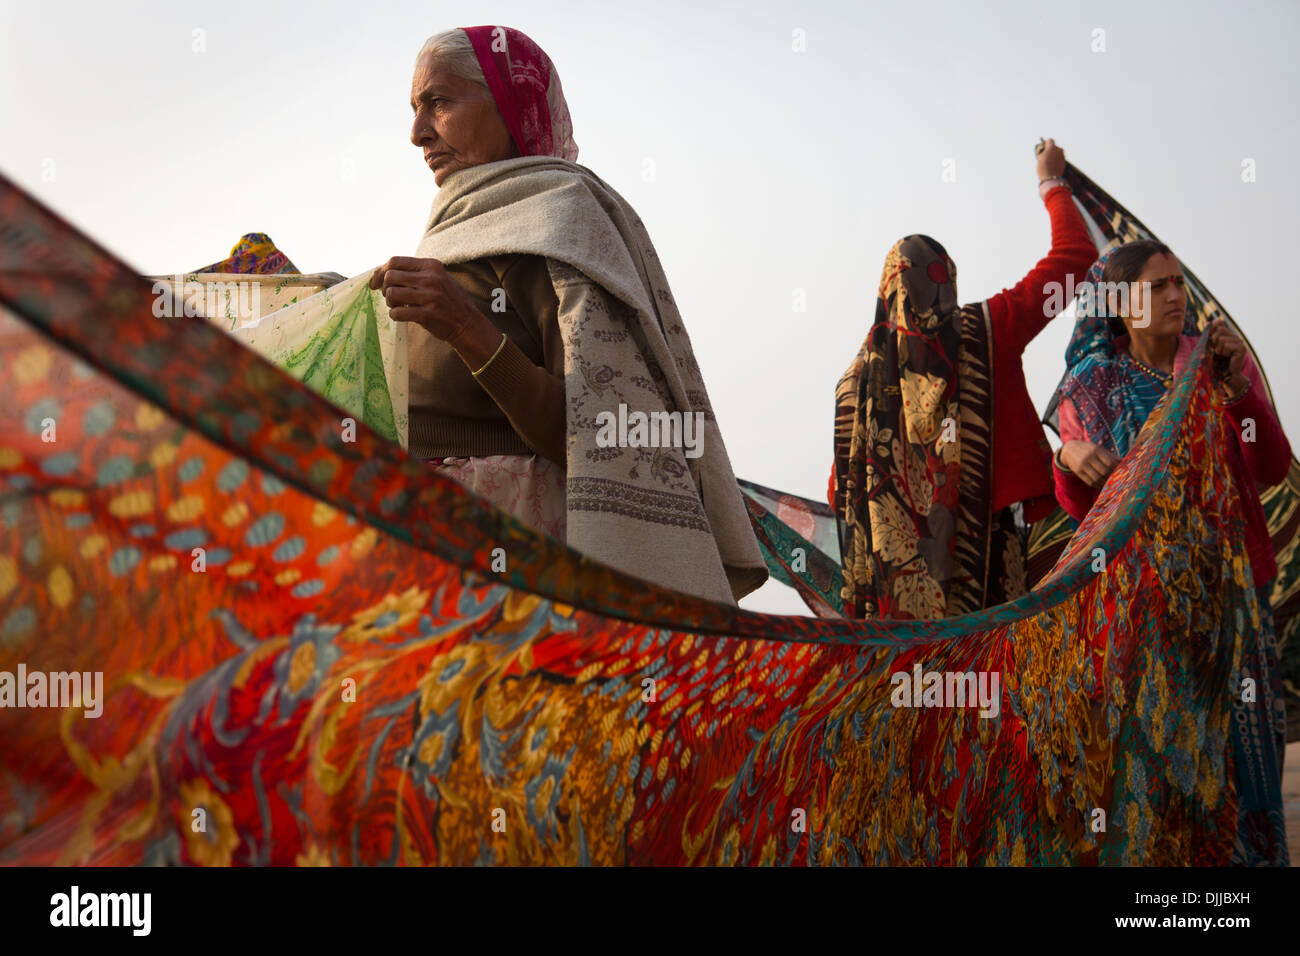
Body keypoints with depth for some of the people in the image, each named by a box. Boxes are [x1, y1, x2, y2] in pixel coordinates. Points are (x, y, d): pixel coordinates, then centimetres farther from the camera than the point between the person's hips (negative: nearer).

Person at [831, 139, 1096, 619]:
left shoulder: (862, 371, 6)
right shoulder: (987, 331, 2)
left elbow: (841, 489, 6)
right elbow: (1075, 251, 12)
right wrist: (1052, 183, 27)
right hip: (983, 539, -2)